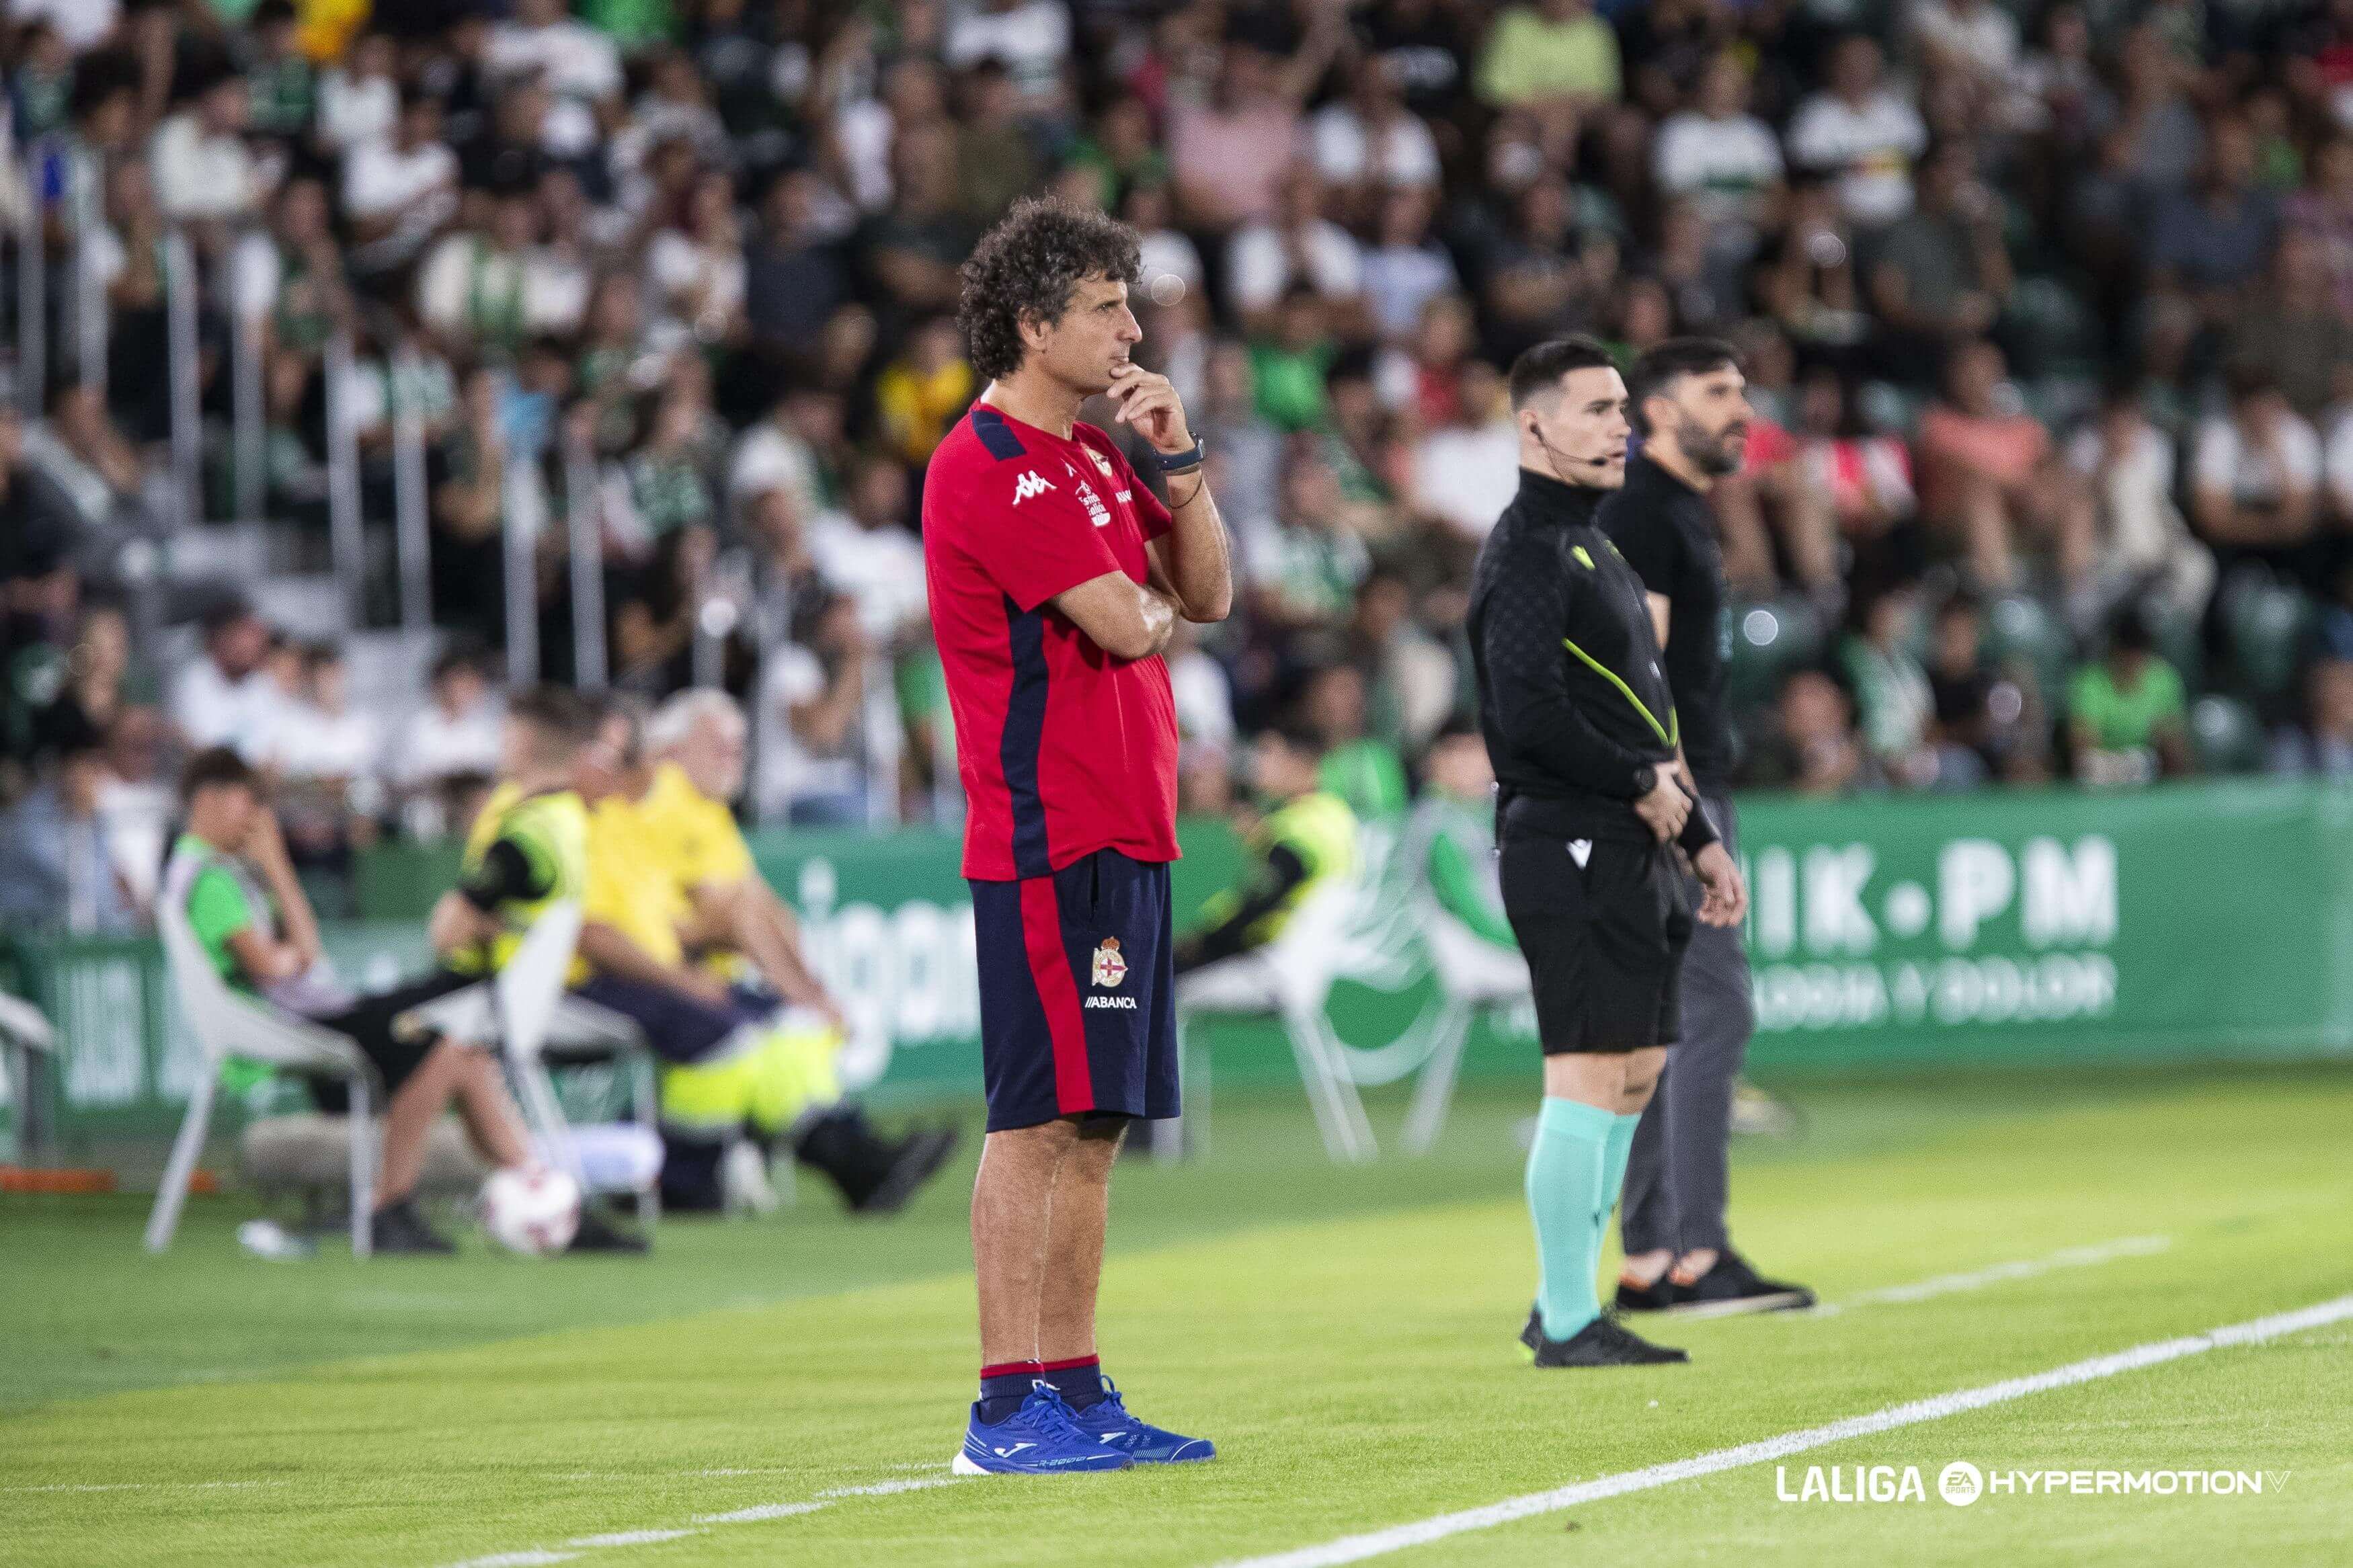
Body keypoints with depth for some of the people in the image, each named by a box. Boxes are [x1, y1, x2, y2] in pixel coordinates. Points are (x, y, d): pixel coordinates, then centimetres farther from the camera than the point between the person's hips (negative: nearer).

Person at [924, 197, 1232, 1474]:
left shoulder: (1089, 454, 18)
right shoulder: (990, 466, -13)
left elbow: (1207, 593, 18)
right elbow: (1125, 626, -18)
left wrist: (1177, 465, 3)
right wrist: (1154, 611, 6)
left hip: (1123, 838, 10)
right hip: (1049, 841, -10)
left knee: (1093, 1124, 10)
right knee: (1041, 1118, -10)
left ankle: (1074, 1391, 13)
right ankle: (1005, 1408, -9)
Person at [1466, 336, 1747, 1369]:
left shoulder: (1592, 549, 21)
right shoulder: (1528, 551, -11)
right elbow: (1528, 711, -23)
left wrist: (1699, 837, 23)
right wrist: (1643, 785, -14)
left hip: (1630, 851, 10)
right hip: (1570, 848, -10)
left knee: (1632, 1078, 11)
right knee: (1589, 1077, -10)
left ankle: (1564, 1305, 18)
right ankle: (1568, 1322, -6)